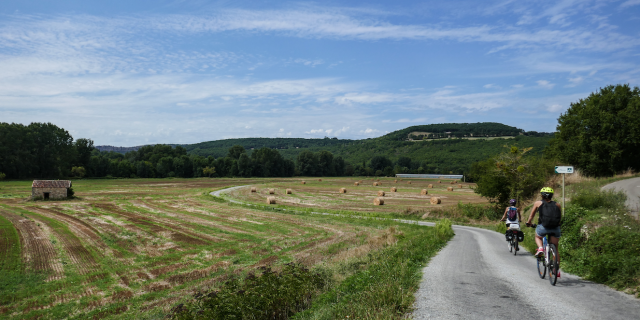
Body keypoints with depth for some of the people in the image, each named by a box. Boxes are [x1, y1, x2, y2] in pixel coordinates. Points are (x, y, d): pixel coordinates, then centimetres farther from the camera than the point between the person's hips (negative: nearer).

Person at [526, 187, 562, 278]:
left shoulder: (538, 203, 12)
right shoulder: (557, 205, 16)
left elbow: (532, 215, 22)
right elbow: (560, 217, 26)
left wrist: (528, 223, 39)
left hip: (543, 227, -2)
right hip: (555, 229, 2)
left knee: (537, 237, 31)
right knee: (555, 248, 17)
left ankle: (540, 248, 2)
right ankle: (557, 269, 14)